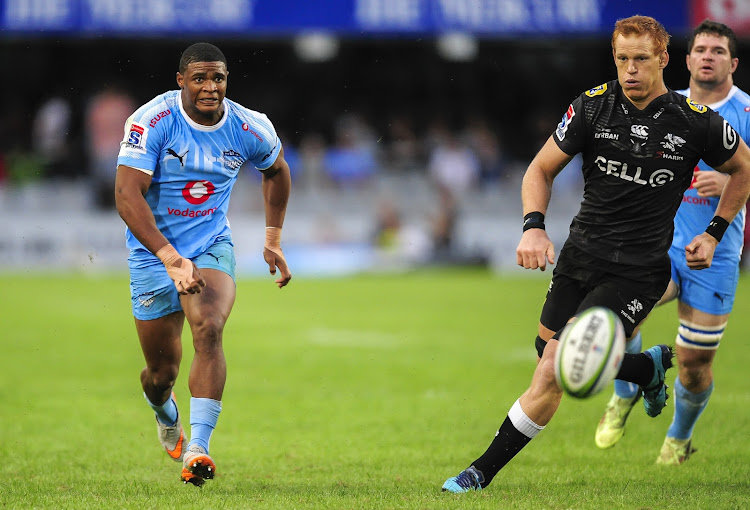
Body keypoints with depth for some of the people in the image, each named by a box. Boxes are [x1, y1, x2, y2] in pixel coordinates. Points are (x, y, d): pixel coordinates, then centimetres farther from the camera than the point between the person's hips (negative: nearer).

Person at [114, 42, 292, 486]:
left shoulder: (250, 129, -7)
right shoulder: (152, 122, -19)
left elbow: (277, 169, 16)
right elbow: (128, 196, -26)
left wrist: (274, 240, 12)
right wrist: (171, 259, -35)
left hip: (213, 248, 1)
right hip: (154, 254, -1)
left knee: (209, 331, -28)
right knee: (162, 372, 6)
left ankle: (197, 449, -32)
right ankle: (166, 415, 45)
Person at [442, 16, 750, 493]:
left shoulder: (696, 122, -9)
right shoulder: (593, 105, -4)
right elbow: (541, 169, 5)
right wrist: (534, 226, -13)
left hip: (638, 270, -5)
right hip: (580, 255, 5)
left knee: (553, 374, -14)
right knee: (553, 360, 11)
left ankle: (484, 471, -3)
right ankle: (651, 365, 36)